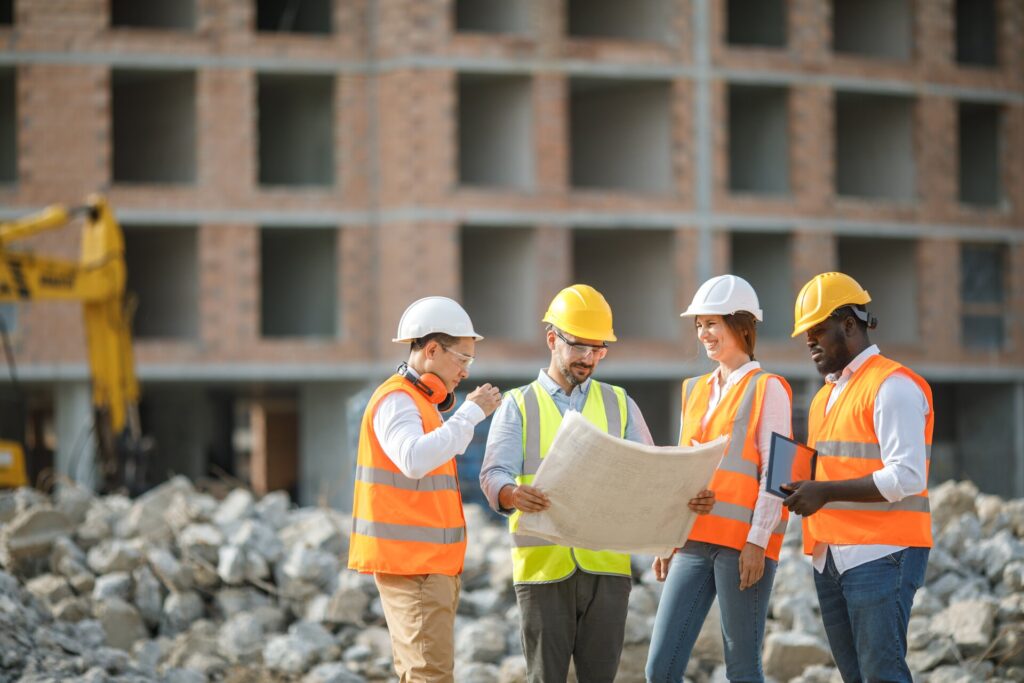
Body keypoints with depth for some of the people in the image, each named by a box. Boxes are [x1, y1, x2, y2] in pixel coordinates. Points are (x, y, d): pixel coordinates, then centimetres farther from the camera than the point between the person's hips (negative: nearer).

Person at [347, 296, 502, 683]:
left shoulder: (420, 403, 20)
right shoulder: (396, 400, -13)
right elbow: (415, 460, -30)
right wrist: (470, 413, -25)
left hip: (430, 562, 10)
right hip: (410, 562, -10)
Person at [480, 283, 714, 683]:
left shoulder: (619, 405, 15)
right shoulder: (519, 406, 8)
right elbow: (494, 474, -6)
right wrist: (512, 493, -30)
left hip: (606, 564, 2)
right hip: (543, 565, -2)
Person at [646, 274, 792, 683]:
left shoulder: (766, 389, -1)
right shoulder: (695, 390, 18)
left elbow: (774, 473, -7)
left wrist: (757, 541, -15)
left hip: (742, 543, -6)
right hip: (694, 541, 6)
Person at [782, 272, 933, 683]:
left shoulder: (892, 387, -8)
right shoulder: (826, 395, 21)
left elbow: (907, 478, -17)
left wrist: (827, 492, -18)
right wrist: (803, 490, 5)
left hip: (881, 553, -9)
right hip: (830, 555, 9)